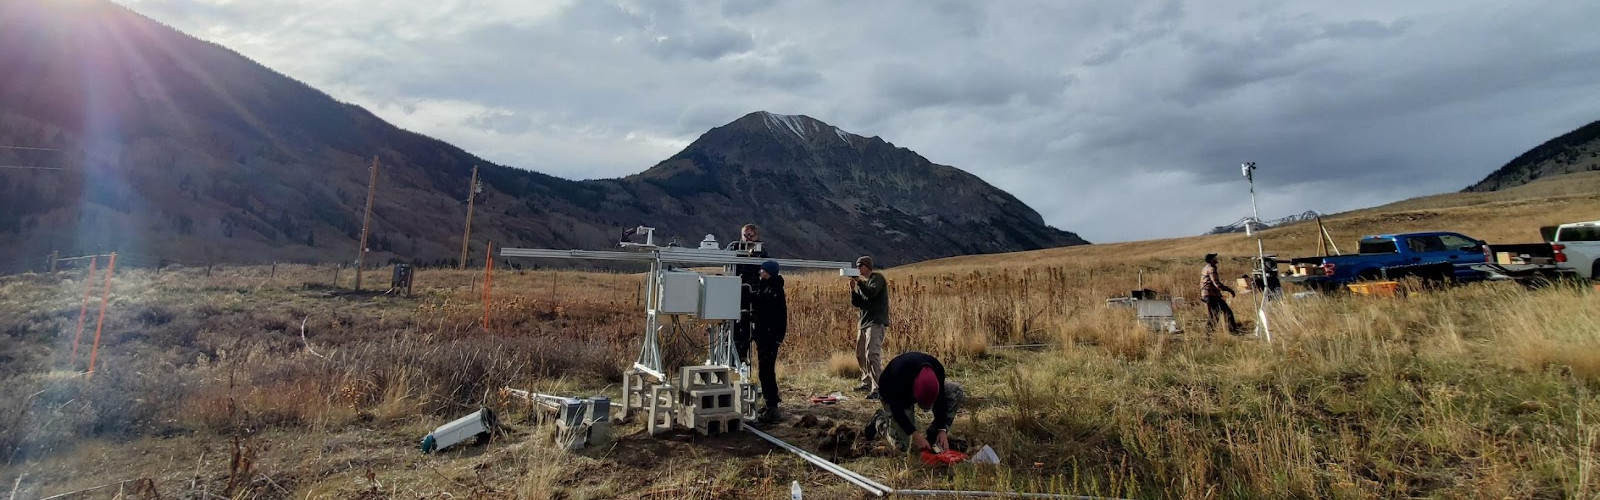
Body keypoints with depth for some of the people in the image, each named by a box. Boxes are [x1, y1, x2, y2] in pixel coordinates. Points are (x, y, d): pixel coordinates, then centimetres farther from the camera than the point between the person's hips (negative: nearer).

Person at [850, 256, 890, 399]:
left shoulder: (877, 277, -3)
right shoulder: (864, 282, 20)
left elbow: (871, 293, -21)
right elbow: (856, 304, 13)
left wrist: (859, 281, -17)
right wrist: (853, 289, -2)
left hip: (876, 323, -9)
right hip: (863, 323, 9)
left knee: (872, 355, -17)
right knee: (860, 355, 14)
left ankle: (878, 389, -18)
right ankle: (867, 383, 27)